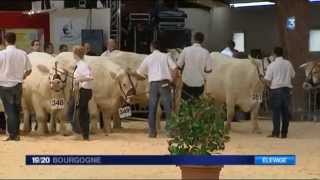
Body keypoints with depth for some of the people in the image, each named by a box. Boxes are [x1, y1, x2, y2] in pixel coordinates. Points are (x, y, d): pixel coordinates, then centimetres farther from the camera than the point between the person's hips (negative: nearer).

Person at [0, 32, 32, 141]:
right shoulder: (22, 54, -4)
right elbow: (29, 70, 4)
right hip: (18, 85, 3)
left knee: (9, 110, 2)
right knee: (17, 110, 15)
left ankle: (12, 135, 0)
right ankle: (16, 134, 19)